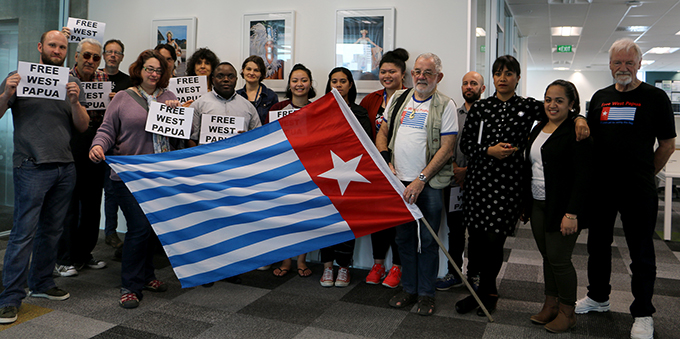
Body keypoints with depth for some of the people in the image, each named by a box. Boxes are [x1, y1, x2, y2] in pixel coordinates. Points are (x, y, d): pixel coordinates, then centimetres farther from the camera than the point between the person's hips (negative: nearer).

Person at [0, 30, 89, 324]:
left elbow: (83, 126, 6)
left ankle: (41, 283, 26)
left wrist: (74, 102, -12)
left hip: (65, 168, 4)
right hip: (32, 167, -4)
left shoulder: (72, 83, 12)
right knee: (24, 232, -6)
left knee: (51, 230, 12)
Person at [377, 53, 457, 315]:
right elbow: (382, 133, 16)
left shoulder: (445, 105, -4)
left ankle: (426, 294, 19)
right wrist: (385, 161, -1)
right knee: (404, 237, 12)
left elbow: (446, 148, -10)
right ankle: (408, 289, 27)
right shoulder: (398, 99, 10)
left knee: (428, 240, 3)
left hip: (429, 184, -4)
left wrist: (420, 180, -15)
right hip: (398, 181, 4)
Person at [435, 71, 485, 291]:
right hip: (453, 181, 4)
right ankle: (454, 274, 24)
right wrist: (453, 167, -7)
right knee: (455, 230, 12)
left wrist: (467, 170, -16)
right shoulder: (453, 114, 13)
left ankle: (474, 275, 20)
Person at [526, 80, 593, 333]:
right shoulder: (539, 128, 12)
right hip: (538, 206, 7)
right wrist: (526, 203, 16)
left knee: (559, 259, -1)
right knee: (547, 256, 14)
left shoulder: (577, 132, -12)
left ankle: (567, 312, 17)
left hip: (562, 208, -7)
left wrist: (572, 213, -21)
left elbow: (583, 176, -17)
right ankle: (550, 304, 27)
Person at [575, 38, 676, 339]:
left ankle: (643, 314, 17)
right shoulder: (600, 98, 9)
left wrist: (644, 175, 4)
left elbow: (667, 144, 2)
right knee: (598, 244, 15)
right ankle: (598, 297, 32)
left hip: (638, 190, -4)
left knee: (641, 253, 4)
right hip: (600, 186, 4)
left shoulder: (655, 97, -2)